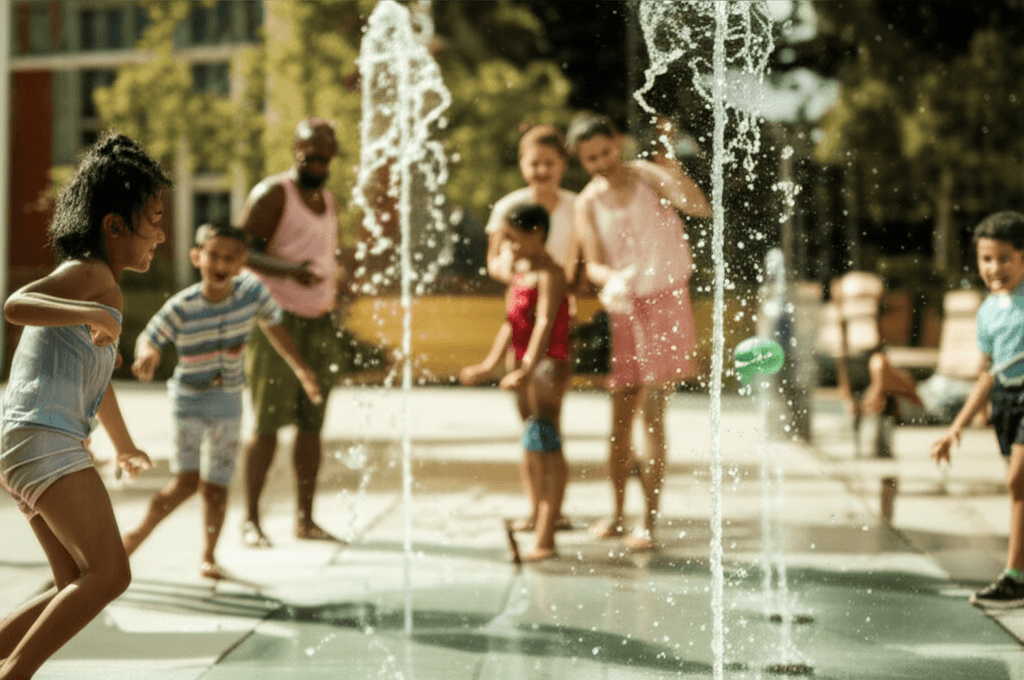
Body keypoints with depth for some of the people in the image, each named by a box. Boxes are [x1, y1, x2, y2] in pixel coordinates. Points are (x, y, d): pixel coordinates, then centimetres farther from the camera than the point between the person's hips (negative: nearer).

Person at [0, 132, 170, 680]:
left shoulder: (94, 283, 27)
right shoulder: (90, 274, -5)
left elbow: (92, 373, 41)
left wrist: (124, 444, 53)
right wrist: (94, 314, -40)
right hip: (45, 438, -10)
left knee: (78, 587, 11)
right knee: (109, 573, -18)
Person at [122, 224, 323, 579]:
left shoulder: (251, 290, -12)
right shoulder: (181, 307, -20)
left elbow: (274, 326, 3)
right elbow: (148, 338, -12)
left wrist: (302, 369, 2)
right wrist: (147, 356, -36)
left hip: (228, 400, 3)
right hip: (189, 399, -3)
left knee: (216, 486, 7)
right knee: (187, 480, -12)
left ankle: (208, 556, 25)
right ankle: (137, 534, 8)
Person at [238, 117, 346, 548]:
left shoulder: (328, 200, 18)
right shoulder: (273, 193, -5)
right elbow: (243, 251, -14)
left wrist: (338, 276, 15)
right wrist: (288, 269, -28)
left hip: (319, 322, 7)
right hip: (277, 318, -7)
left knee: (311, 423, 5)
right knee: (267, 422, -7)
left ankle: (305, 518, 10)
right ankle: (251, 520, -2)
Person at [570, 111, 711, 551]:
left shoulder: (648, 177, -5)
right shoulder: (587, 205, 1)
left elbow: (704, 209, -17)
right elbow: (593, 264, -7)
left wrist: (676, 177, -34)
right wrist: (609, 279, -30)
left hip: (665, 302, -3)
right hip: (622, 309, 3)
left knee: (652, 415, -8)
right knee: (620, 417, 7)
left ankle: (650, 523, -4)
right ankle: (618, 514, 22)